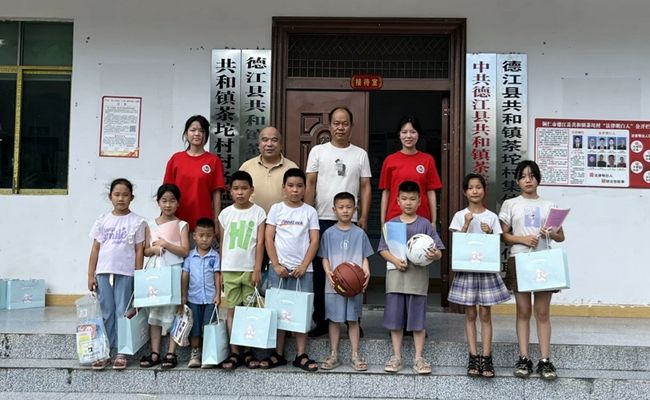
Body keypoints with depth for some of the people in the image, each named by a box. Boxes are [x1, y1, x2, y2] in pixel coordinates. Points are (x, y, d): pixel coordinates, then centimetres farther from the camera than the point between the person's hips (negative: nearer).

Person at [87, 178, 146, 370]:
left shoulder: (137, 221, 0)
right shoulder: (102, 220, 8)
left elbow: (139, 251, -1)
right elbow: (95, 249, 9)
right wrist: (91, 275, 4)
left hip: (125, 273, -2)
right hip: (103, 272, 3)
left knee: (122, 313, 3)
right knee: (106, 313, 7)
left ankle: (121, 352, 10)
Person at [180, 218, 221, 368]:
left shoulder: (214, 256, -1)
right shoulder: (190, 255, 2)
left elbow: (217, 276, -1)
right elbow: (185, 276, 3)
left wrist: (218, 295, -6)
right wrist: (183, 295, 0)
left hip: (210, 298, -1)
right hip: (193, 298, 1)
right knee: (194, 327, 8)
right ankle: (195, 353, 18)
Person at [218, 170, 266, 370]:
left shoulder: (258, 212, -1)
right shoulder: (225, 213, 5)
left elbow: (260, 243, -3)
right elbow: (222, 244, 9)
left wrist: (257, 269, -8)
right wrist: (220, 269, 6)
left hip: (250, 269, -2)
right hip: (229, 269, 2)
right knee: (231, 310, 3)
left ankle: (249, 351, 10)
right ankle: (234, 352, 8)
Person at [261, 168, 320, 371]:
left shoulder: (310, 211, 5)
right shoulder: (276, 209, 5)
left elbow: (314, 241, 1)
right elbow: (268, 238, 1)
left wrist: (304, 266, -9)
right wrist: (276, 265, -7)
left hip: (303, 269, 0)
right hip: (279, 268, 0)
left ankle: (301, 355, 7)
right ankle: (278, 354, 11)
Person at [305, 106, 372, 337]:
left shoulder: (360, 154, 9)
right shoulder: (318, 151, 6)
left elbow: (365, 187, 7)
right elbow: (310, 184, 4)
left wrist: (364, 217, -1)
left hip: (350, 222, 0)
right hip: (322, 220, 0)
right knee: (320, 272, 3)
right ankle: (321, 321, 13)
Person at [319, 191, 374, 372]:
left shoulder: (359, 233, 4)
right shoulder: (329, 233, 2)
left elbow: (364, 257, 6)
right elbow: (325, 257, 3)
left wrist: (366, 271, -13)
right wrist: (328, 272, -15)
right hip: (334, 284, 0)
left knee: (353, 319, 7)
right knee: (334, 319, 6)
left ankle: (355, 355, 15)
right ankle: (333, 355, 15)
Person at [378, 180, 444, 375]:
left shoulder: (425, 224, 2)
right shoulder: (391, 224, 5)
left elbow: (438, 252, -1)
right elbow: (383, 249, 3)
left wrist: (434, 255, -24)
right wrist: (395, 260, -15)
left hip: (418, 276, -1)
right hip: (396, 276, 1)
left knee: (418, 319, 4)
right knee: (395, 318, 6)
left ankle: (419, 358, 15)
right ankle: (396, 357, 17)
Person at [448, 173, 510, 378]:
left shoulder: (492, 217, 4)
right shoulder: (460, 216, 3)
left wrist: (490, 234, -15)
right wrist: (467, 224, -14)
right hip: (466, 268, 0)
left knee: (485, 314, 1)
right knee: (470, 314, 4)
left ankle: (486, 358, 4)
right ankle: (473, 357, 10)